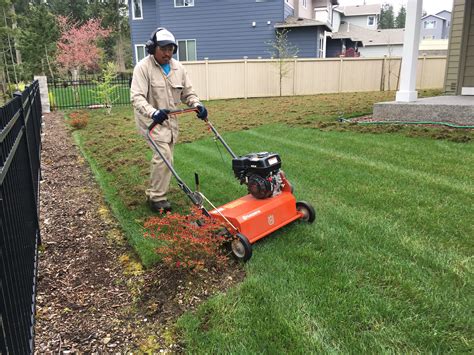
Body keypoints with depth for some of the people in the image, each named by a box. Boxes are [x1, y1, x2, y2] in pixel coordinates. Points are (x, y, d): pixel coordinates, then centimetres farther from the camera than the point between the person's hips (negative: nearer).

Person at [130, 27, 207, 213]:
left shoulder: (178, 67, 3)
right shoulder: (143, 67, -15)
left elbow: (188, 92, 8)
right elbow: (137, 97, -24)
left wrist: (197, 105, -14)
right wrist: (153, 113, -43)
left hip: (170, 119, 7)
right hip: (151, 119, -6)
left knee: (164, 157, 12)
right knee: (164, 155, -20)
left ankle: (153, 193, 29)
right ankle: (157, 197, -7)